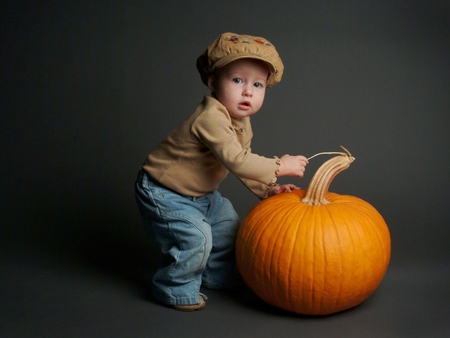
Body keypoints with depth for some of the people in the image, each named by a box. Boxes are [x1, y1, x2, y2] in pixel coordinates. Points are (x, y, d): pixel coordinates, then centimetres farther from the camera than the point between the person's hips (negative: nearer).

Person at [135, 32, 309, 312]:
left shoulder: (242, 122, 0)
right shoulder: (211, 118, -33)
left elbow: (243, 163, 6)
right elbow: (236, 162, -38)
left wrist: (268, 189, -6)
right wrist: (279, 167, -30)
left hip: (201, 193, 10)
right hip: (165, 194, -10)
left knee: (228, 224, 17)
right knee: (195, 239, -19)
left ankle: (215, 277, 38)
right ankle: (176, 290, 8)